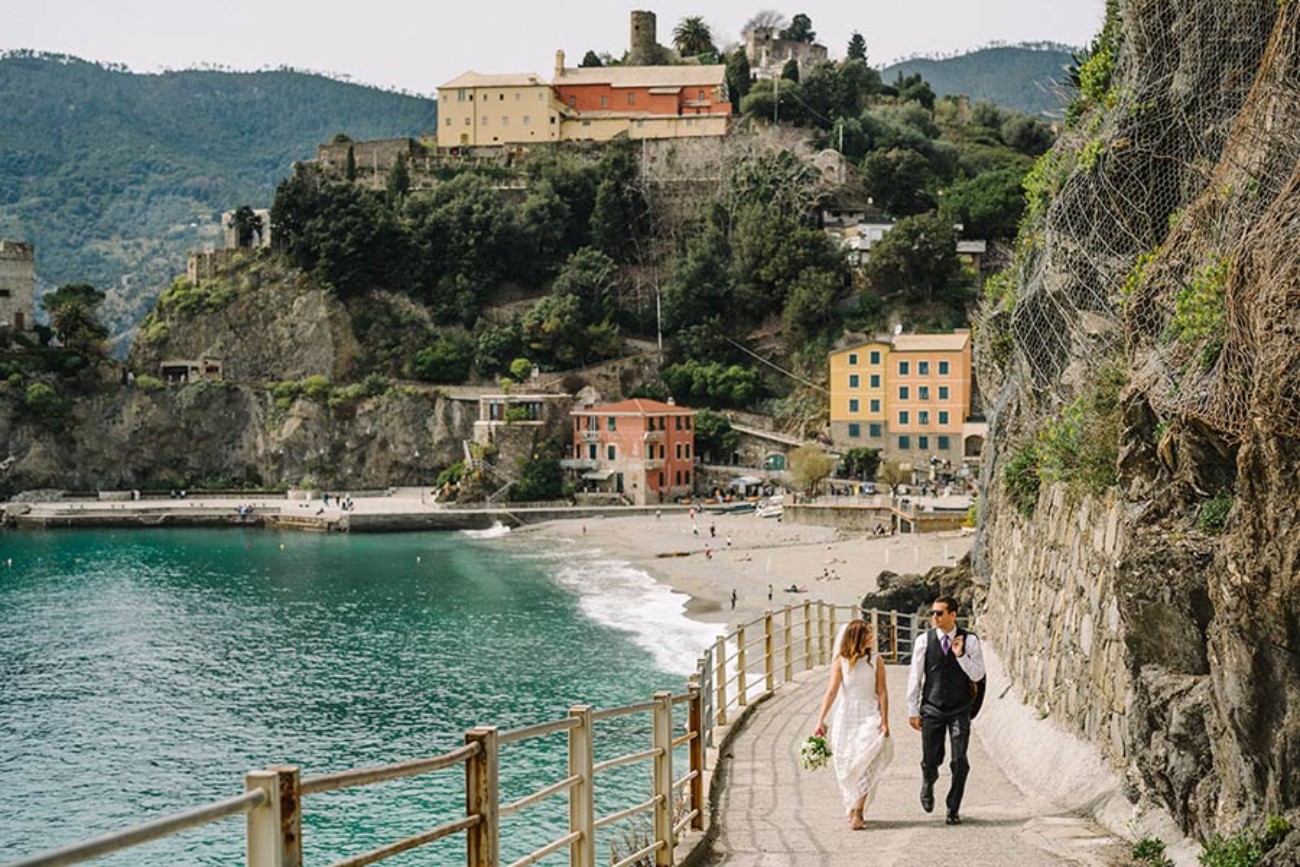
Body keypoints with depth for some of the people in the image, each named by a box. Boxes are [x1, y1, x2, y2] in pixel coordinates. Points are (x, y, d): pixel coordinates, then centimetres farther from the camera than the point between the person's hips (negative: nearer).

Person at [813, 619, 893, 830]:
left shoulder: (876, 660, 0)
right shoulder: (840, 661, -2)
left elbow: (882, 692, -1)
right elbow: (832, 691, -6)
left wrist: (884, 721, -7)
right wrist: (821, 720, -12)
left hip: (869, 715, -1)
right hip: (846, 716, 1)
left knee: (864, 763, -13)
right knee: (846, 765, 7)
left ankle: (858, 812, -11)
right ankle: (851, 809, 24)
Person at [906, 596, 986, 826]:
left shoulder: (969, 640, -4)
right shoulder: (924, 640, -3)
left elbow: (977, 675, -7)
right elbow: (915, 676, 2)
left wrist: (960, 655, -21)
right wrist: (913, 710, 2)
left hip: (960, 710, 0)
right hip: (932, 709, 1)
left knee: (960, 762, -3)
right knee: (930, 761, 4)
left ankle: (953, 809, 14)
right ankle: (928, 785, 40)